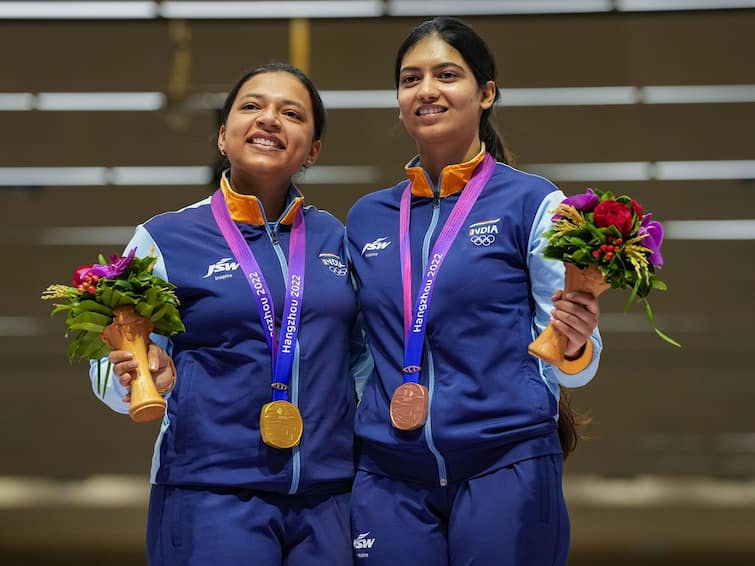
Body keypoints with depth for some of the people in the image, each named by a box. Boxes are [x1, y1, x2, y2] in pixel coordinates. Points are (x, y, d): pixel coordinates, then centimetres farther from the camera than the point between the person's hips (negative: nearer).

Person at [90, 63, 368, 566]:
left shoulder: (335, 239, 9)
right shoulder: (164, 239, 0)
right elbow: (113, 376, 0)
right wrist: (152, 377, -20)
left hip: (328, 498, 3)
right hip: (212, 493, -3)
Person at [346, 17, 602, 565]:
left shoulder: (533, 202, -2)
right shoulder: (367, 217, 9)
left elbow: (568, 368, -2)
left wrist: (575, 344, -22)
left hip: (508, 467, -3)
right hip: (388, 479, 3)